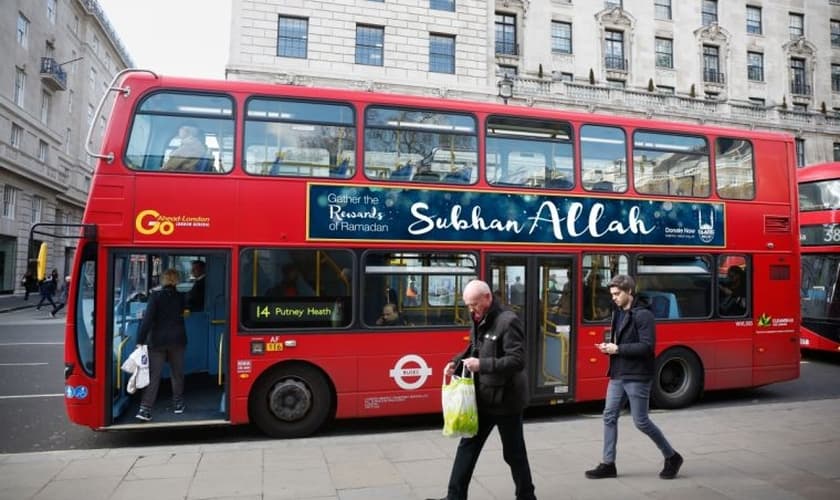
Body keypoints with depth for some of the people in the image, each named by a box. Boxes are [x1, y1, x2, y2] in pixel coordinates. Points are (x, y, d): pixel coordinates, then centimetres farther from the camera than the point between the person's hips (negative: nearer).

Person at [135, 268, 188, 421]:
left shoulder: (155, 296, -8)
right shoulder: (180, 297, 1)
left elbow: (148, 318, -14)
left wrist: (141, 340, -14)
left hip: (157, 340, -2)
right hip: (177, 340, 2)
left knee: (153, 375, 0)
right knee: (177, 373, 15)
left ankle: (145, 408, -6)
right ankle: (178, 403, 24)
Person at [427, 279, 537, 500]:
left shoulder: (508, 321, -19)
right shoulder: (480, 322, 7)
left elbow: (517, 361, -23)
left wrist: (482, 365, -28)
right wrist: (457, 362, 1)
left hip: (505, 399, -8)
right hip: (482, 399, 8)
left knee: (514, 453, 9)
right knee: (467, 446, 11)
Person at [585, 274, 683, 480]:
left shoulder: (643, 315, -14)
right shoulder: (618, 313, 11)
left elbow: (647, 347, -21)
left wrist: (618, 349, -21)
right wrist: (609, 346, 0)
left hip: (637, 377, -8)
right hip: (617, 375, 8)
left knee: (641, 421, 1)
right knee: (609, 417, 6)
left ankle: (672, 457, 22)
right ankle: (608, 464, 15)